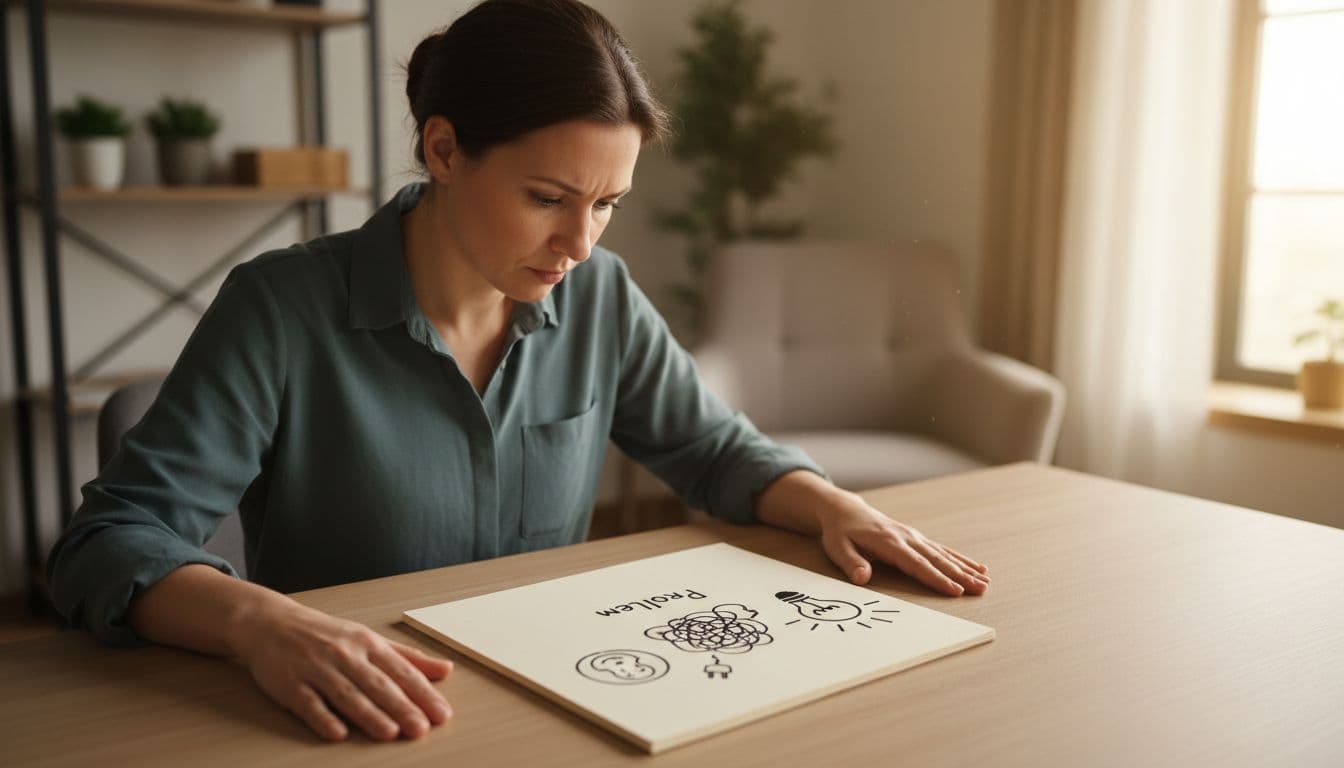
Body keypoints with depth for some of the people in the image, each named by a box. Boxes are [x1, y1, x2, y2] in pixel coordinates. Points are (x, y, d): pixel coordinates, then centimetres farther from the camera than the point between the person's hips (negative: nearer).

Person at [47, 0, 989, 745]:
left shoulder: (601, 297, -2)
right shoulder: (283, 309, -15)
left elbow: (717, 449, 9)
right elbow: (114, 538, -19)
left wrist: (835, 505, -11)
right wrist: (259, 620, -39)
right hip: (344, 729, -2)